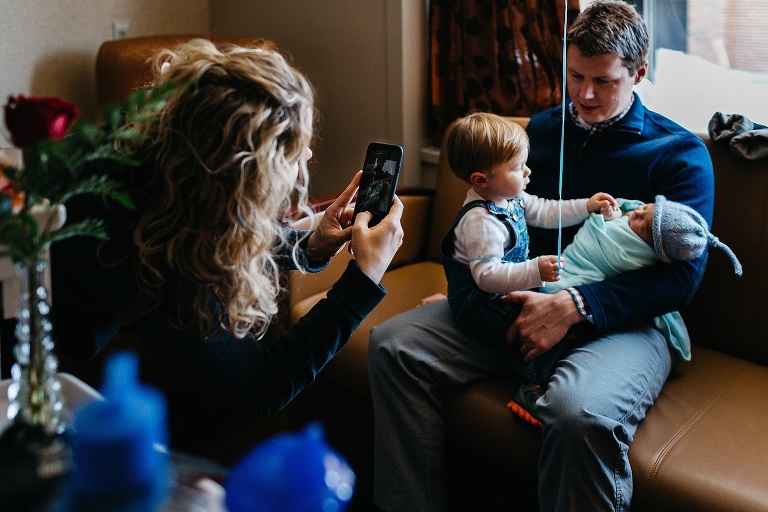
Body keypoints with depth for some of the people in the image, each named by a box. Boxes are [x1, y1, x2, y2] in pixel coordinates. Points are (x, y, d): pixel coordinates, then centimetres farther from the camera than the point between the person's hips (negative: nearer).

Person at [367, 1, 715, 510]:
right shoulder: (541, 129, 17)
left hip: (624, 321, -5)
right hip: (522, 302, 5)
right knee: (393, 345, -16)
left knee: (579, 411, -40)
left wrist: (576, 306, -22)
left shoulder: (681, 153, 2)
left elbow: (683, 275, -8)